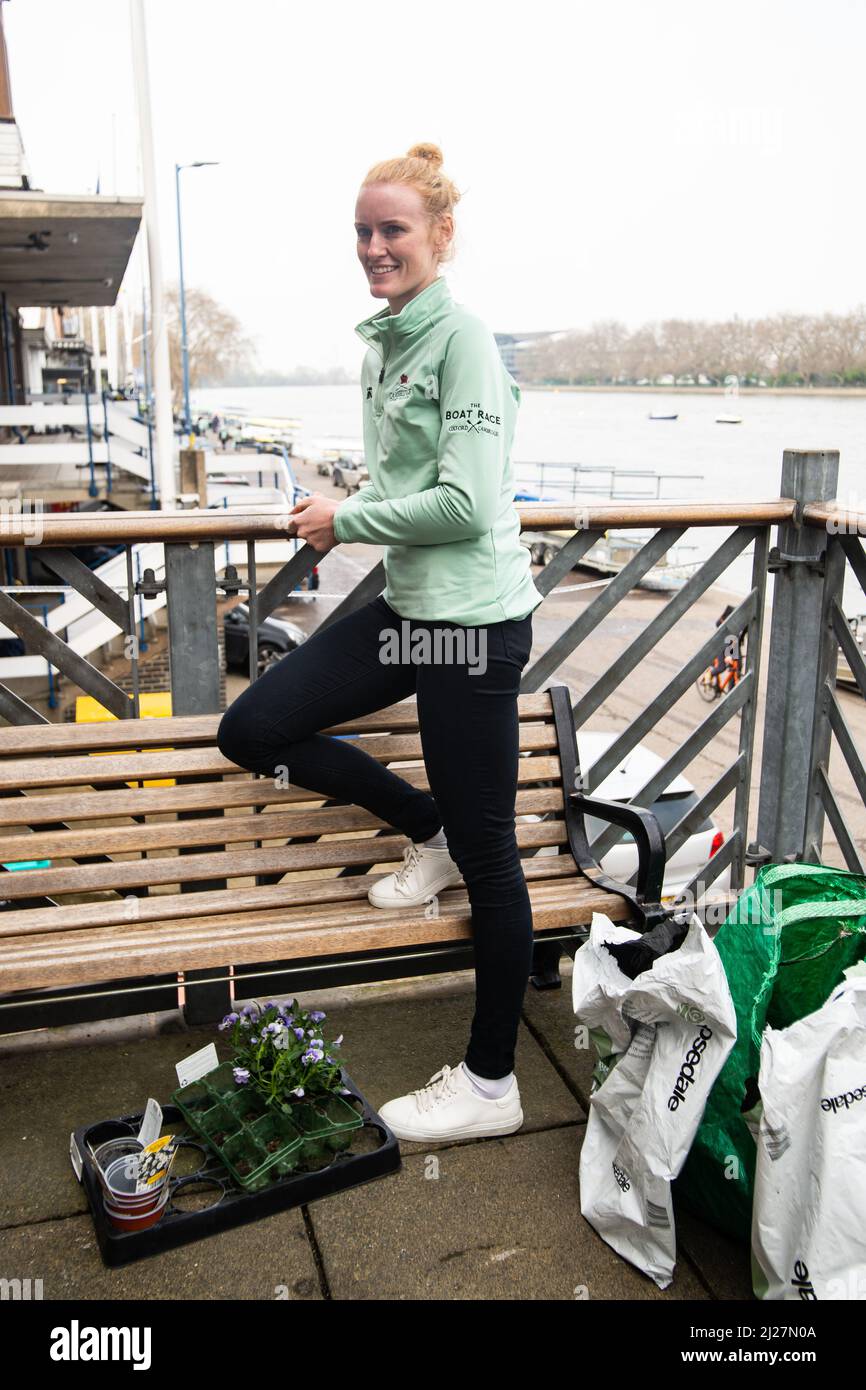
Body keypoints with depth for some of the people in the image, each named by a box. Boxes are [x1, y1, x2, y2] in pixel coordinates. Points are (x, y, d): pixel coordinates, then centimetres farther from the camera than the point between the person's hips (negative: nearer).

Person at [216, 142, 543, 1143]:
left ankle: (490, 1085, 18)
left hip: (471, 619, -9)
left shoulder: (463, 339, -12)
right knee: (250, 732, 7)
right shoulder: (382, 344, 14)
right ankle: (428, 834, 23)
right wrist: (345, 514, 7)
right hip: (407, 606, 9)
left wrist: (346, 520, -9)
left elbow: (467, 505, -19)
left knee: (487, 856, 0)